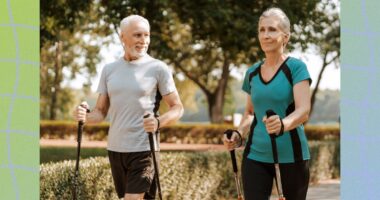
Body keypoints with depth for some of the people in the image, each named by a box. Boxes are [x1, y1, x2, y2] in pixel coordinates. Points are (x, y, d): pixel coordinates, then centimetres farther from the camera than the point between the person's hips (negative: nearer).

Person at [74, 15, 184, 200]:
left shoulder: (158, 68, -3)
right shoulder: (109, 69, 10)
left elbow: (177, 108, -3)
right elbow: (101, 111, 12)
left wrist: (158, 122, -23)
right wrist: (86, 116, -11)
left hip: (144, 149, -5)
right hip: (115, 149, 5)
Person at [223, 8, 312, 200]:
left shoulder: (296, 67, -5)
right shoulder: (252, 73, 11)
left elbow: (303, 110, -16)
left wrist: (283, 124, -37)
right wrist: (238, 132, 2)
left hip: (291, 156, -4)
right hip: (256, 155, 4)